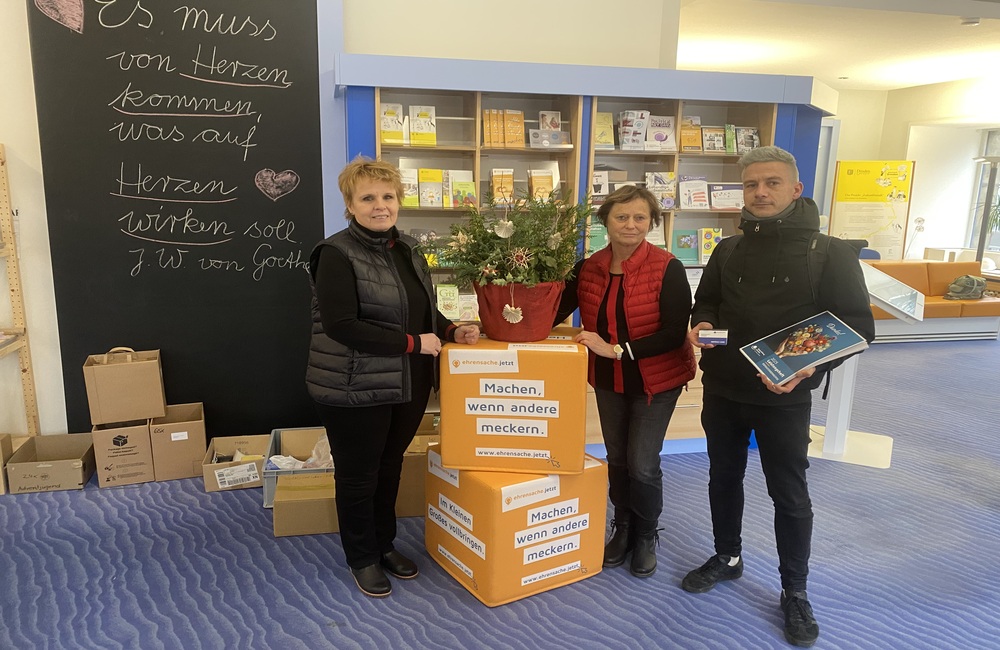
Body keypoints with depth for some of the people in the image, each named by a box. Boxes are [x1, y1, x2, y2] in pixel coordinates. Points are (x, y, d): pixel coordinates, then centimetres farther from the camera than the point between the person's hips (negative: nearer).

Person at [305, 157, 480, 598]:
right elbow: (340, 325, -23)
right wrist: (412, 343, -21)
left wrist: (450, 331, -2)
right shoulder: (337, 254, -15)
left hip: (407, 385, 7)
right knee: (358, 475, 10)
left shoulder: (408, 249, 9)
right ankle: (362, 558, 31)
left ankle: (384, 544, 40)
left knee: (390, 466, 20)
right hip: (354, 391, -7)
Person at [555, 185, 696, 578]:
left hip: (656, 380, -4)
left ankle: (646, 535, 25)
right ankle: (622, 527, 37)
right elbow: (553, 313, -5)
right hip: (608, 380, 4)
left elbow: (675, 334, -21)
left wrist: (616, 349, -26)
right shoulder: (588, 269, -6)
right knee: (617, 459, 14)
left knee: (642, 464, -2)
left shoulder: (668, 269, -17)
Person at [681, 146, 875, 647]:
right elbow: (706, 302, 16)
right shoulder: (728, 251, 5)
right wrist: (702, 324, -8)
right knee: (723, 478, 18)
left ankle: (795, 593, 26)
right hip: (722, 392, 5)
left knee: (789, 496, 7)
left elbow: (858, 325, -11)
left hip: (784, 399, -4)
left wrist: (812, 365, -29)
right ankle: (727, 557, 40)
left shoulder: (830, 253, -9)